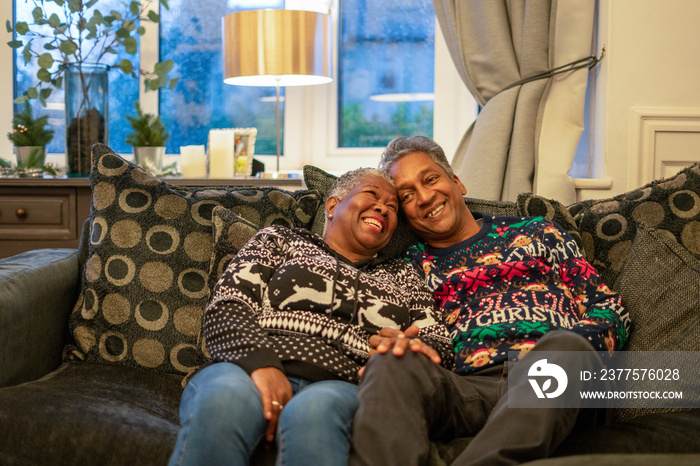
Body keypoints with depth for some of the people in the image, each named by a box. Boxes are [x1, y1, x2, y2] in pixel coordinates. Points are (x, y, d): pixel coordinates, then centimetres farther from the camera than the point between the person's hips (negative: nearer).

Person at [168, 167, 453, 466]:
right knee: (224, 401, -38)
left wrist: (416, 350, -9)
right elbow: (226, 308, 8)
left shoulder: (401, 276, 30)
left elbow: (437, 341, 18)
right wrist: (261, 362, -14)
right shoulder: (280, 240, 22)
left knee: (314, 411, -38)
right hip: (253, 371, 0)